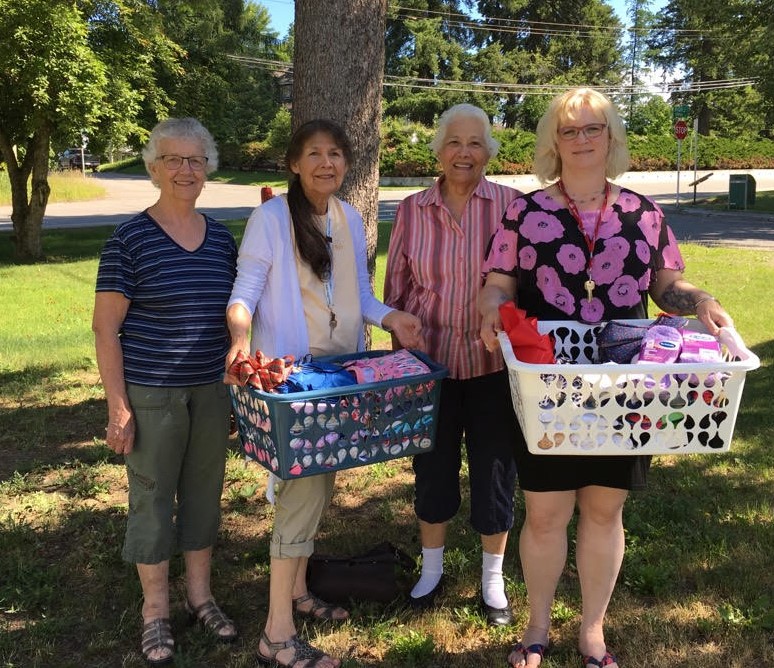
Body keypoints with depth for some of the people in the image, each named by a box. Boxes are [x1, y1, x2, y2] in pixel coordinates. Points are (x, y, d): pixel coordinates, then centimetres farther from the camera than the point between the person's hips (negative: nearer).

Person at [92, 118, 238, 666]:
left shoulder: (221, 239, 5)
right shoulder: (131, 240, -10)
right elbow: (105, 327, -9)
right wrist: (118, 406, -12)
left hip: (211, 391, 5)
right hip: (151, 394, -4)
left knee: (205, 492, 15)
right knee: (153, 497, 8)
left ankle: (200, 594, 34)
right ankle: (155, 608, 27)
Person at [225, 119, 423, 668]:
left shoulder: (351, 221, 10)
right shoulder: (272, 217, -9)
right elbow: (245, 291, -13)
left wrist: (389, 317, -5)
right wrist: (241, 339, -32)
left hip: (341, 369, 7)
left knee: (321, 483, 15)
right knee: (304, 486, -10)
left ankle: (296, 589, 34)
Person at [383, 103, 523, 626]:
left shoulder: (511, 205, -5)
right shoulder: (412, 211, 2)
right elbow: (397, 287, 8)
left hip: (494, 363, -1)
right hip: (430, 361, 2)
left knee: (495, 473, 9)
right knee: (433, 469, 14)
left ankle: (493, 581, 31)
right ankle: (431, 570, 36)